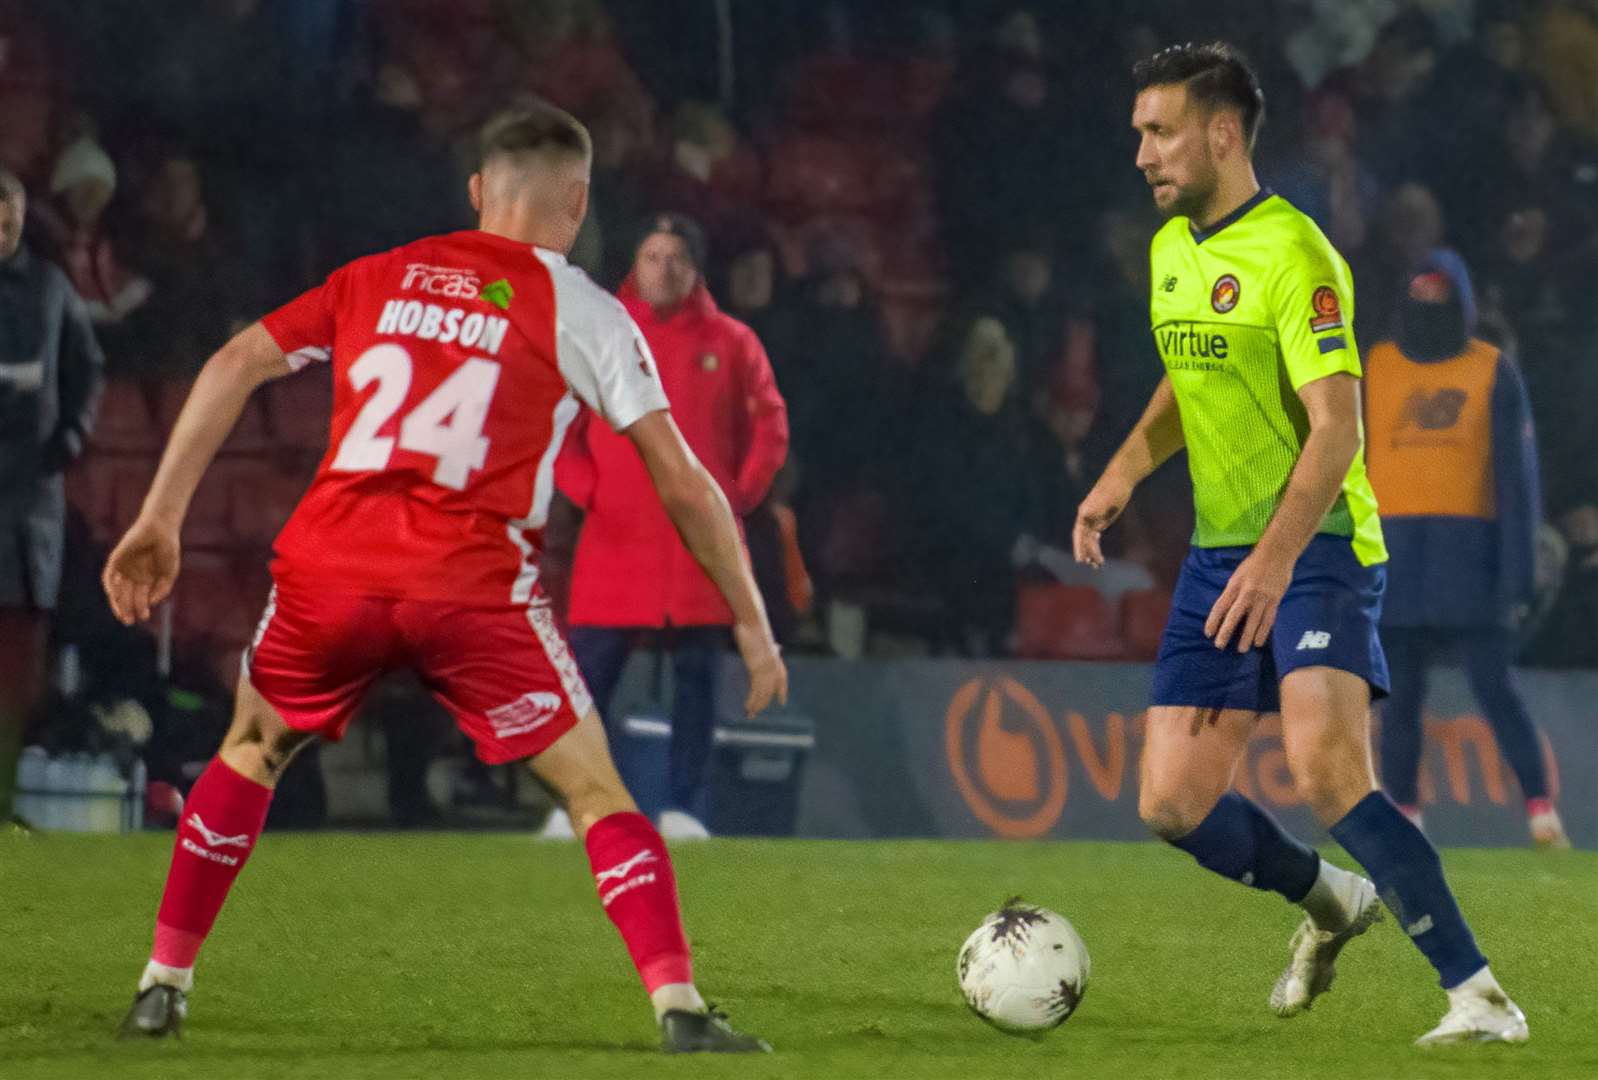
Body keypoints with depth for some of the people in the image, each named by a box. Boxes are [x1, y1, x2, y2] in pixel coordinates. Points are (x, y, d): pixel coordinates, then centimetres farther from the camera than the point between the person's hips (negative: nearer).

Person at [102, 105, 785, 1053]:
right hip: (474, 585, -3)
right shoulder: (582, 312, 8)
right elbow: (682, 482, 6)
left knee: (251, 752, 27)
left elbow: (236, 365, 10)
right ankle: (680, 1006, -6)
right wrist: (751, 621, 14)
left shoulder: (378, 279, 18)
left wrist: (160, 521, 11)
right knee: (598, 794, 7)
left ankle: (163, 985, 25)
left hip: (329, 565, 3)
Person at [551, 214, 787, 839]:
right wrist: (587, 490, -4)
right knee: (590, 673, -6)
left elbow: (770, 427, 11)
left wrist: (738, 496, 1)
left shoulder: (731, 343, 8)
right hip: (614, 542, -1)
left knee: (696, 678, 1)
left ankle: (684, 809, 6)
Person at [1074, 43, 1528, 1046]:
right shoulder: (1171, 248, 11)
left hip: (1315, 549, -8)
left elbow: (1336, 425, -22)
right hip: (1218, 553, 8)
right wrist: (1127, 467, 10)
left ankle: (1480, 996, -22)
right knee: (1173, 803, 2)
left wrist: (1276, 557, -33)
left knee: (1326, 767, -26)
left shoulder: (1294, 256, -15)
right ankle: (1330, 901, 30)